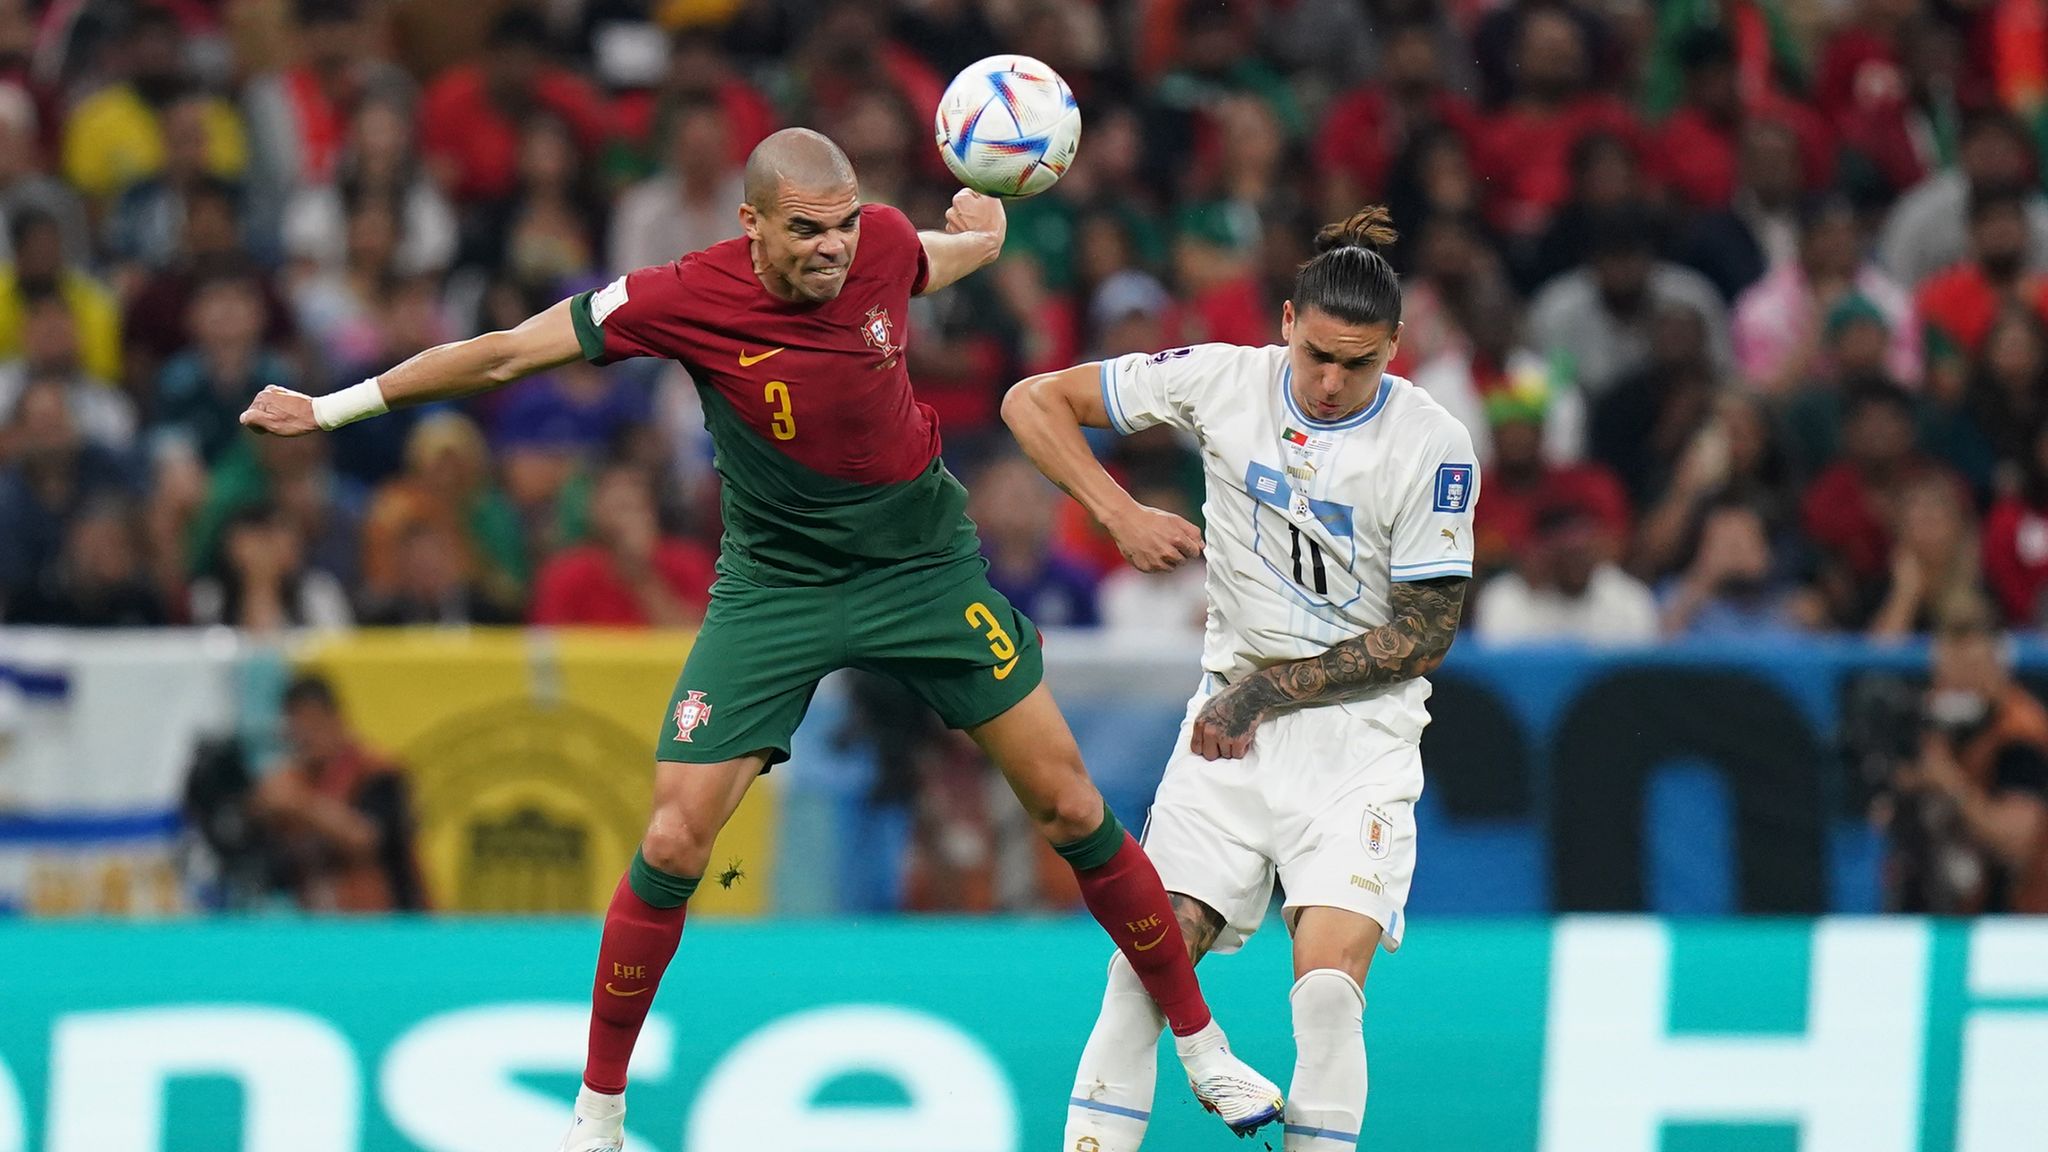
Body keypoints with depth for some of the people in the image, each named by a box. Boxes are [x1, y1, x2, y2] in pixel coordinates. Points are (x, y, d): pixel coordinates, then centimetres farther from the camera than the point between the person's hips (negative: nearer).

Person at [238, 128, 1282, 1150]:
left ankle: (1202, 1047, 16)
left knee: (1070, 809, -1)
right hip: (774, 585, -2)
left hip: (922, 561, 2)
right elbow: (505, 355, -14)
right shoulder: (684, 299, -22)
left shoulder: (884, 244, -14)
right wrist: (335, 407, -11)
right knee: (673, 845, -11)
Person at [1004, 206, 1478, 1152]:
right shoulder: (1223, 380, -3)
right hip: (1231, 724, 3)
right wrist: (1121, 513, -10)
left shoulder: (1433, 446, -10)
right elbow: (1034, 401, 3)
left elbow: (1422, 638, -6)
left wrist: (1268, 692, -8)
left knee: (1328, 983, -19)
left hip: (1359, 729, -3)